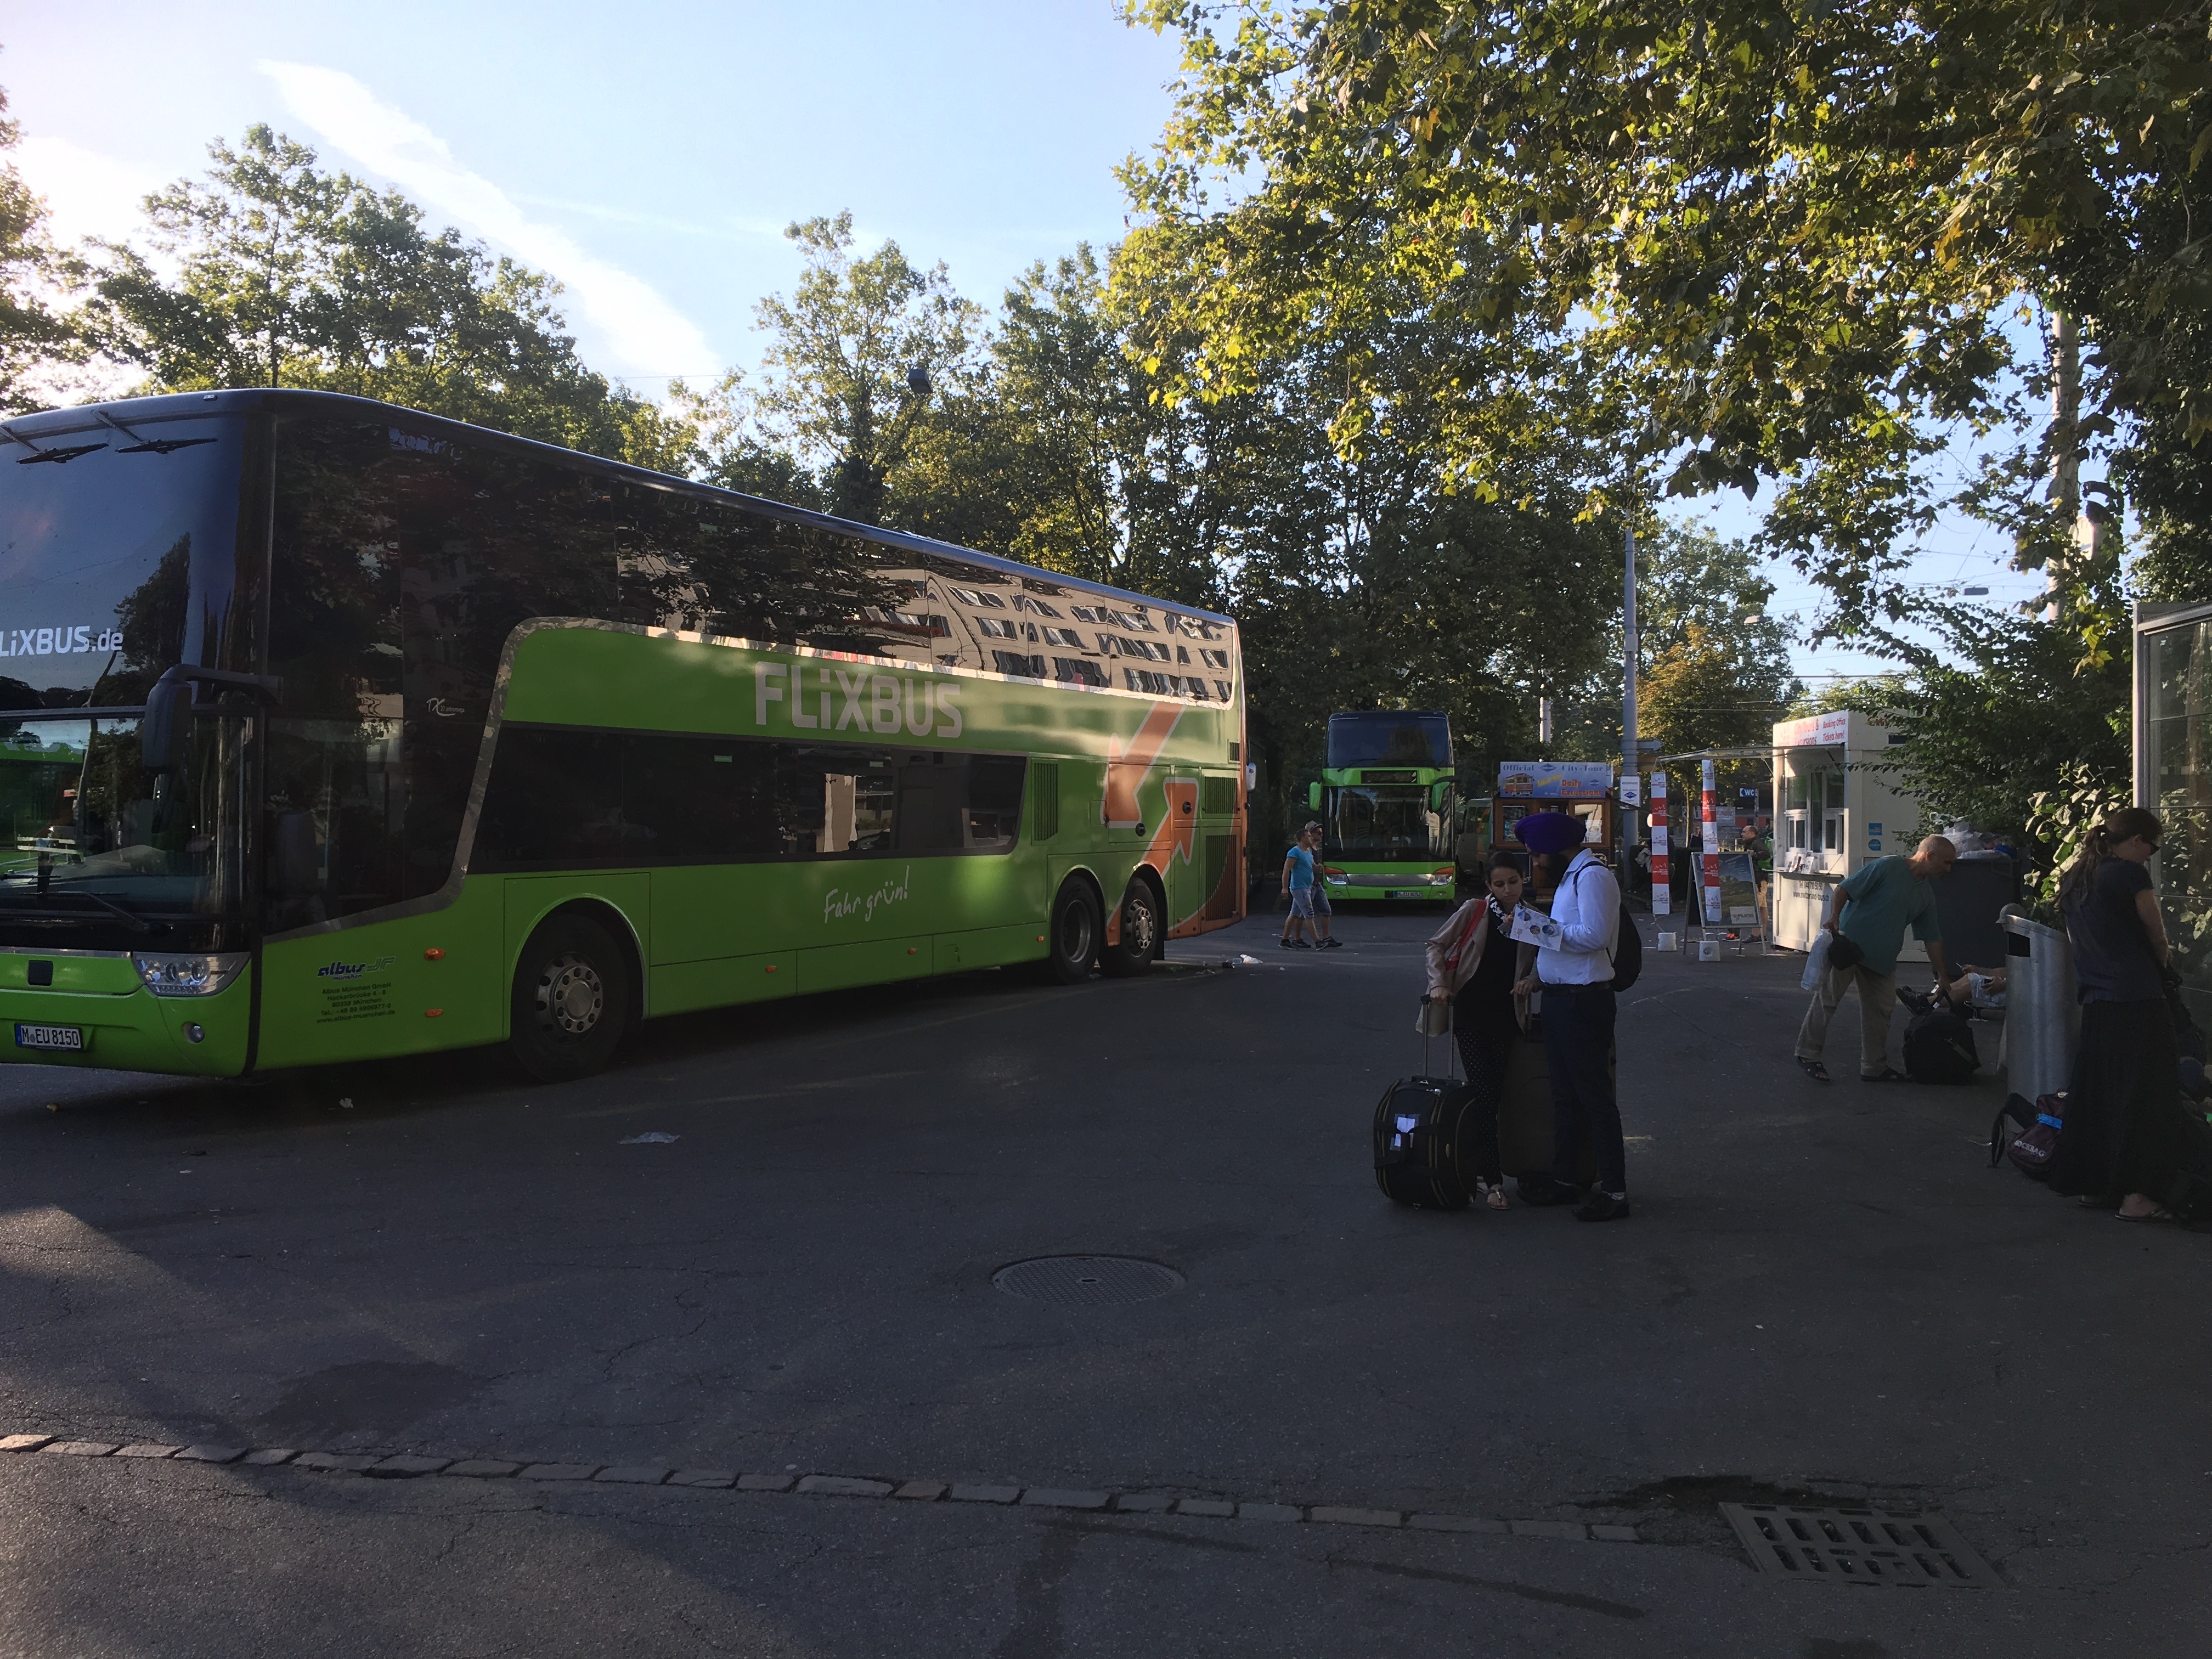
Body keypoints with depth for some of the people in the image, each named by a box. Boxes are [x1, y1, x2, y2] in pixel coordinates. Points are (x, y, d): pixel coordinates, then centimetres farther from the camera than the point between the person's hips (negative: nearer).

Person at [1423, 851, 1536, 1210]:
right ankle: (1492, 1179, -6)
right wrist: (1439, 984, -9)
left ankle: (1474, 1167, 20)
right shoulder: (1475, 910, -2)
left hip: (1506, 1016, 3)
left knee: (1493, 1095, 4)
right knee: (1484, 1092, -10)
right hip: (1470, 1012, -3)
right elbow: (1437, 945, 3)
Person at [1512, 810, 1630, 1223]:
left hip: (1583, 1001, -10)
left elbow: (1593, 935, -26)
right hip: (1560, 998, 10)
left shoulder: (1592, 876, -15)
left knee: (1594, 1096, -5)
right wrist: (1538, 976, 11)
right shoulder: (1571, 876, 17)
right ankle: (1563, 1179, 27)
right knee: (1564, 1094, 17)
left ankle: (1614, 1191, 1)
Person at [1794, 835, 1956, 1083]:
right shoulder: (1888, 867, -10)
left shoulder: (1926, 895, 14)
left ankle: (1875, 1067, 18)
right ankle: (1808, 1055, 8)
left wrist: (1942, 976, 18)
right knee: (1826, 1000, -3)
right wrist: (1834, 917, -28)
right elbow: (1844, 889, -13)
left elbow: (1933, 938, 19)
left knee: (1880, 1010, 8)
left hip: (1883, 958, 8)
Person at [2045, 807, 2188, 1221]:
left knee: (2094, 1092, 14)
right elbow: (2156, 936, 1)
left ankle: (2089, 1182, 20)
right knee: (2144, 1095, -3)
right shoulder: (2130, 875, -10)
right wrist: (2164, 958, 21)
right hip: (2137, 999, -8)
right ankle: (2135, 1194, -5)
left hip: (2095, 1000, 8)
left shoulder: (2073, 879, 12)